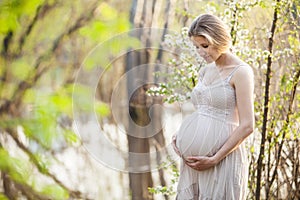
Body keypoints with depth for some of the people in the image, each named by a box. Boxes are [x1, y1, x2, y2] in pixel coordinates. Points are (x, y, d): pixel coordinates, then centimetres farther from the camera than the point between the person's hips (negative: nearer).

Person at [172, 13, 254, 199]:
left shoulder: (241, 71, -9)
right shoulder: (204, 71, 13)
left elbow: (247, 125, -14)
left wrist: (214, 160, -16)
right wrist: (179, 135, 1)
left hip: (223, 157, -7)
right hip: (195, 160, 7)